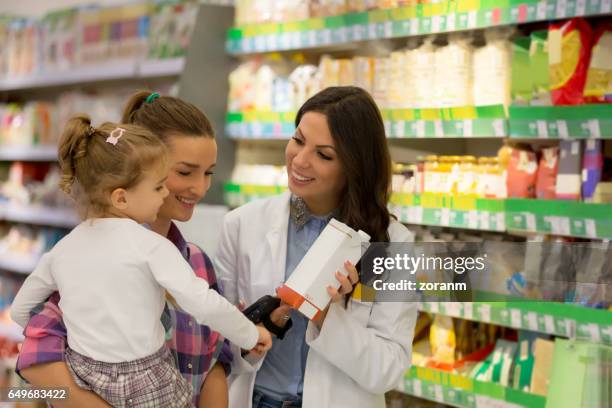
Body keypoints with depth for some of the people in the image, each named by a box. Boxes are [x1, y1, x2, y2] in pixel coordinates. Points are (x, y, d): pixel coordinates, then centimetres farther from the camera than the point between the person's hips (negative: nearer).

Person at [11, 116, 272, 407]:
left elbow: (20, 311, 13)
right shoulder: (149, 245, -14)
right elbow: (204, 304, -21)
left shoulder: (61, 251, 2)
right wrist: (251, 336, -5)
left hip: (80, 378, 4)